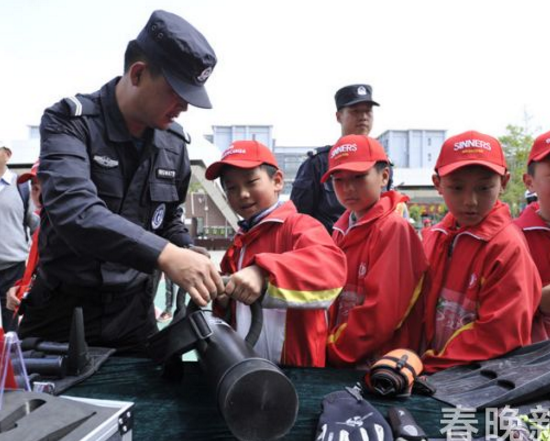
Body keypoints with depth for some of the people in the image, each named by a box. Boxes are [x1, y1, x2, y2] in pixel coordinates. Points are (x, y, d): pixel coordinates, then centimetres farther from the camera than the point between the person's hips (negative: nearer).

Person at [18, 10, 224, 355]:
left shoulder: (174, 142, 0)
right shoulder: (70, 121, -15)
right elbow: (73, 209, -32)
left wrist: (193, 274, 0)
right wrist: (165, 255, -42)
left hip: (133, 312, 4)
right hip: (63, 308, -3)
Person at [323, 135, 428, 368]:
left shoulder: (395, 228, -14)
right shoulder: (341, 230, 8)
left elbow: (382, 310, -19)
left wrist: (334, 349, -14)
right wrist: (327, 342, -2)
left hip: (382, 360, -6)